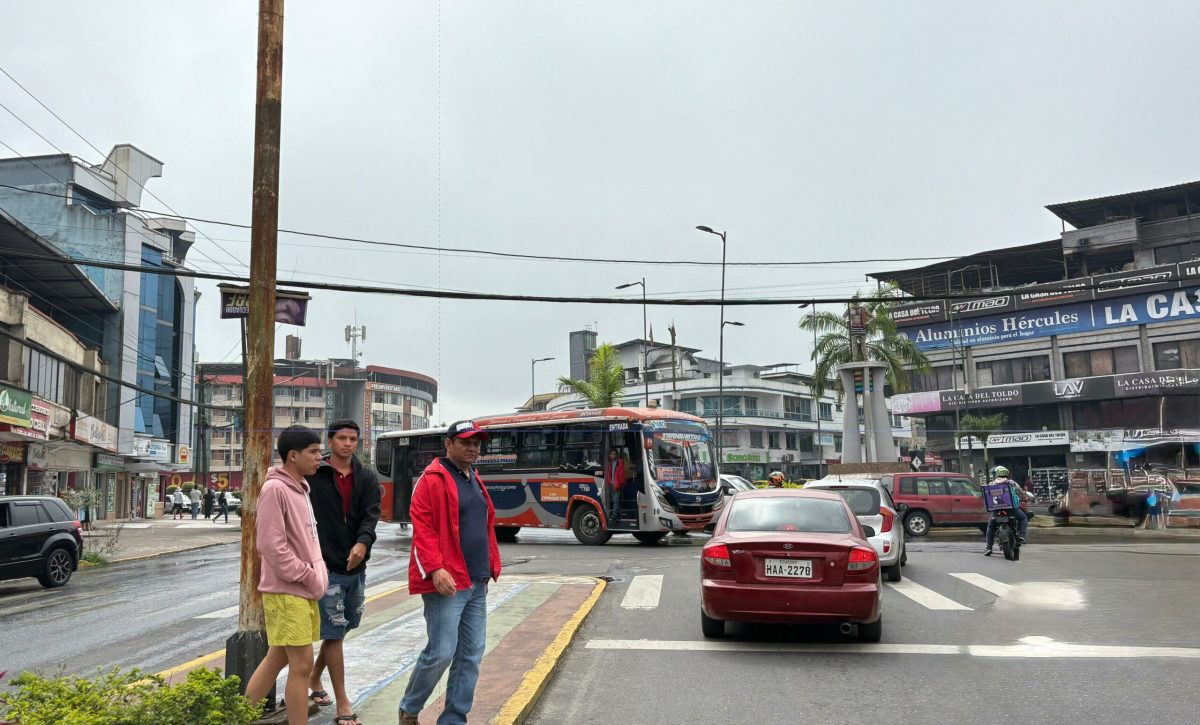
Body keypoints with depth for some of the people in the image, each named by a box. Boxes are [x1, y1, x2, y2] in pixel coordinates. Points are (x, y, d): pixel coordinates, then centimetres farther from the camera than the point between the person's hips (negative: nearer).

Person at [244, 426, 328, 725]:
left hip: (303, 590, 9)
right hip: (286, 591, -9)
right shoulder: (275, 489, -15)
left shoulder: (300, 488, 13)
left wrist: (317, 574, 8)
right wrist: (308, 576, -15)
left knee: (277, 658, 15)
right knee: (302, 663, -6)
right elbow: (270, 545, -20)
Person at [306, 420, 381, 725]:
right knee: (334, 632, -3)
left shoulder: (367, 478, 6)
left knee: (341, 628, 17)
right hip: (326, 566, -5)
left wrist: (363, 543, -25)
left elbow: (371, 515, -6)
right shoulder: (313, 476, -4)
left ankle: (314, 680, 39)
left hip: (356, 566, 5)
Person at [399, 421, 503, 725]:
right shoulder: (433, 480, -8)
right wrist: (435, 569, -23)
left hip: (476, 585, 8)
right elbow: (422, 528, -15)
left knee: (471, 655, 7)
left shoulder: (475, 481, 18)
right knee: (441, 653, -7)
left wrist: (489, 570, 18)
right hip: (446, 583, -8)